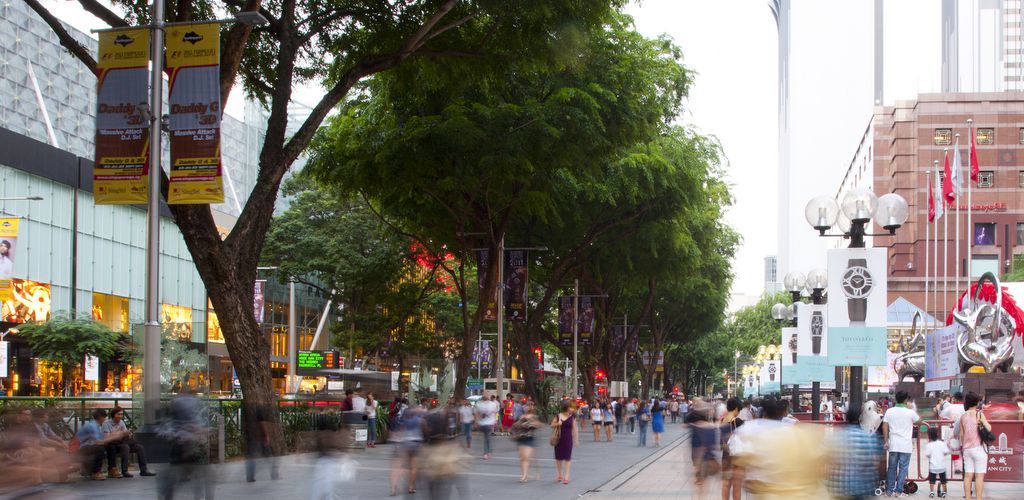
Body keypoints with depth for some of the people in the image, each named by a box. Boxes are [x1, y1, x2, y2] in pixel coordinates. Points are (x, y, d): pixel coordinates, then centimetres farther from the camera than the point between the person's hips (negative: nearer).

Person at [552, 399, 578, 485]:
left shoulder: (572, 417, 0)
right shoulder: (558, 416, 0)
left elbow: (574, 429, 2)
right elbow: (552, 425, 6)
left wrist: (576, 439, -2)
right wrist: (557, 424, -14)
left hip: (568, 439, -1)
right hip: (558, 439, 1)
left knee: (567, 457, -3)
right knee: (558, 457, 10)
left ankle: (566, 476, 1)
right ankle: (560, 475, 23)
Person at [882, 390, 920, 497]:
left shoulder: (889, 411, 0)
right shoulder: (910, 412, -6)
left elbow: (885, 427, -2)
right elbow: (919, 420, 13)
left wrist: (886, 441, 5)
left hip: (893, 444, 2)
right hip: (906, 445, -2)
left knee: (892, 467, 12)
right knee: (903, 468, 3)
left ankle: (891, 490, 14)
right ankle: (899, 490, 1)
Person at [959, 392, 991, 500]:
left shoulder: (963, 416, 9)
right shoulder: (979, 413, -6)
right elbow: (988, 428, -14)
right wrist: (983, 422, 4)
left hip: (967, 449, 5)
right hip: (978, 448, -5)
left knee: (968, 475, 4)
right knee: (979, 476, -5)